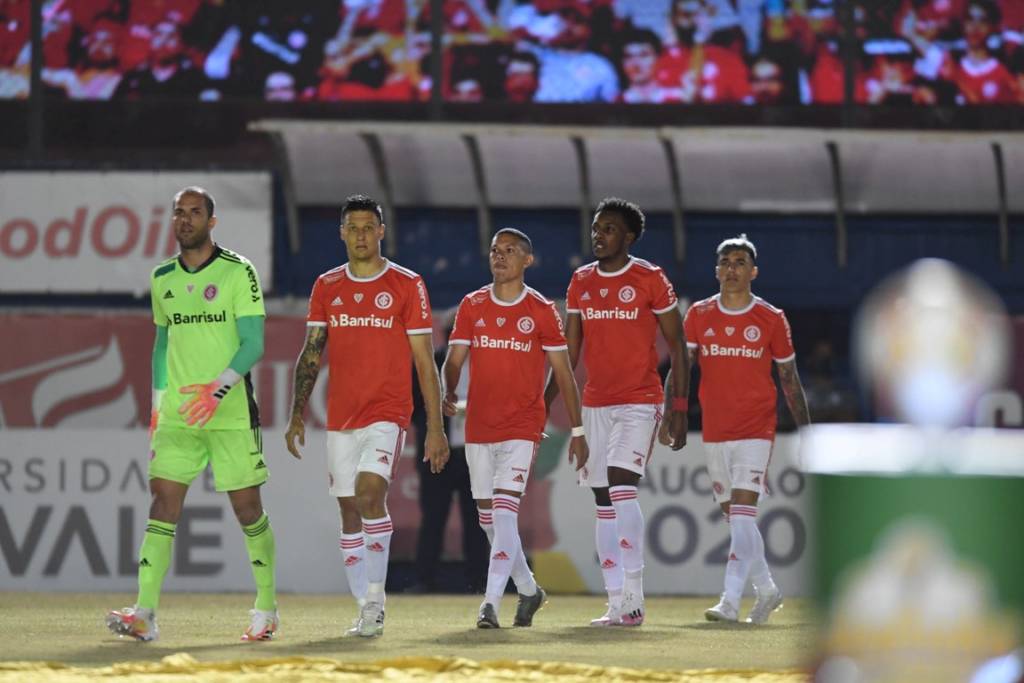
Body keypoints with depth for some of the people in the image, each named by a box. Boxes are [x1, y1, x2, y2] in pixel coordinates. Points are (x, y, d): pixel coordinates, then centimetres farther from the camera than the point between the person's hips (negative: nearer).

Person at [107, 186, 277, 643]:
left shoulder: (238, 272, -5)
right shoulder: (162, 279, 12)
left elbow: (253, 343, -10)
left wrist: (219, 388, -23)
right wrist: (158, 402, 16)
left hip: (232, 413, -4)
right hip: (177, 414, 4)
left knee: (246, 506, 2)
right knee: (163, 502, -8)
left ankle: (266, 609, 17)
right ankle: (144, 613, -15)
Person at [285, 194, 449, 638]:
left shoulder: (407, 285, -1)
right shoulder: (327, 287, 9)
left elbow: (425, 361, -1)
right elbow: (310, 354, 12)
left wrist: (435, 429, -4)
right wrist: (297, 415, 4)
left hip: (387, 413, -4)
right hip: (340, 418, 4)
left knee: (369, 492, -23)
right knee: (349, 510, 5)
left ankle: (376, 594, -15)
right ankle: (366, 609, 12)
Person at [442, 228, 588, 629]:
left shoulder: (541, 311, -1)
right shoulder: (472, 306, 7)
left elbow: (563, 374, 2)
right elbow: (454, 359, 5)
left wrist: (578, 431, 2)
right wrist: (448, 392, -17)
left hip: (522, 427, -4)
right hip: (478, 426, 4)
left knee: (505, 512, -18)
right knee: (488, 517, 10)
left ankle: (491, 603, -23)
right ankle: (528, 590, 31)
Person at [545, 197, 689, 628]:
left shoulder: (650, 280, -4)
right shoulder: (581, 282, 10)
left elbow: (676, 346, -1)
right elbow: (569, 352, 15)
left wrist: (680, 409, -6)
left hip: (639, 402, -6)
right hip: (595, 404, 6)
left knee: (621, 487, -20)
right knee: (603, 502, 5)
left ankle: (633, 599, -19)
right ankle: (617, 605, 9)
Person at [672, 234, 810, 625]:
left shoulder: (771, 320, 0)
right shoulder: (698, 316, 6)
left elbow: (790, 380, 6)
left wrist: (805, 431, 5)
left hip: (756, 429, -4)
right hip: (714, 431, 4)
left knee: (742, 515, -16)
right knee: (735, 519, 11)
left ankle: (730, 602, -22)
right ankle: (766, 590, 28)